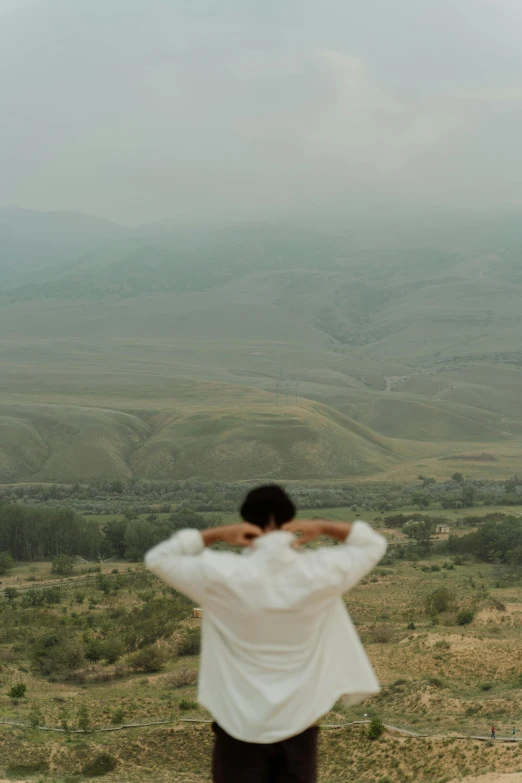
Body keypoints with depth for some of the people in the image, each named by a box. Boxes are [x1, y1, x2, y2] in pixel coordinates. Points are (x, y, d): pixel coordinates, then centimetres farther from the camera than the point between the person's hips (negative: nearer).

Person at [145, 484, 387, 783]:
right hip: (299, 723, 1)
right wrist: (323, 528, -7)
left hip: (240, 726, -1)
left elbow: (158, 558, -1)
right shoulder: (318, 572, -11)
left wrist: (213, 534, -9)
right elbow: (374, 544, 6)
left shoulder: (223, 575, -15)